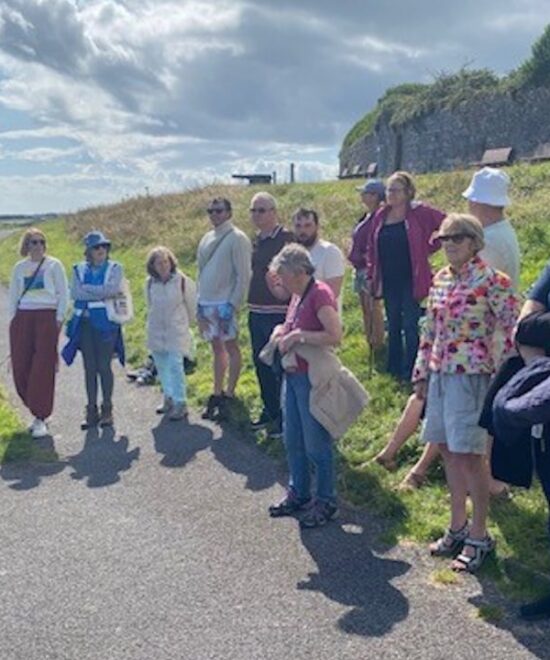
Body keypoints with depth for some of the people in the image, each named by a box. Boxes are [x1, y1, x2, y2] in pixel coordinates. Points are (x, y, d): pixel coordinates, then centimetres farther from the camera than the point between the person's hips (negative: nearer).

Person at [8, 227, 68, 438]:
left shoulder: (53, 265, 3)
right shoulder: (19, 267, 12)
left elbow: (63, 293, 2)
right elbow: (13, 296, 17)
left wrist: (59, 318, -6)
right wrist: (13, 320, 7)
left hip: (47, 317, -3)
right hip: (23, 318, 4)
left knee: (43, 368, -8)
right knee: (21, 367, -2)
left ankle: (40, 418, -5)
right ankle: (36, 410, 15)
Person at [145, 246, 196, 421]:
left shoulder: (183, 281, -11)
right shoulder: (150, 283, 1)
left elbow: (192, 305, 2)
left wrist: (185, 322, 12)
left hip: (176, 331, -5)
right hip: (156, 331, 5)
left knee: (175, 366, -12)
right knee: (161, 366, 11)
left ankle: (180, 404, -8)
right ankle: (168, 398, 26)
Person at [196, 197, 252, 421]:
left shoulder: (237, 238, -8)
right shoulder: (207, 239, 14)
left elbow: (243, 275, -12)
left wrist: (233, 305, -16)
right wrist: (200, 303, 13)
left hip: (225, 303, -7)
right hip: (207, 302, 7)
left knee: (231, 347, 0)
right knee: (217, 348, 13)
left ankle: (228, 395, 6)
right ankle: (217, 394, 20)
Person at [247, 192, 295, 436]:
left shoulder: (286, 239, -11)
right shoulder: (256, 240, 14)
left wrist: (284, 291, -24)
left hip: (278, 313, -8)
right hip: (256, 312, 8)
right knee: (261, 364, 16)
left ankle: (284, 416, 8)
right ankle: (269, 410, 30)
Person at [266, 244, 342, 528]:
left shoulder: (320, 294, -17)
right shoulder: (297, 296, 11)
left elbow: (335, 335, -27)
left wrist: (298, 335, -21)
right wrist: (281, 331, 7)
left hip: (312, 378, -9)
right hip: (293, 375, 9)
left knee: (316, 443, 1)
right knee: (292, 440, 17)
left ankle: (326, 502, 16)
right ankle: (298, 494, 32)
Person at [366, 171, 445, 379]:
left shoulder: (419, 213, -8)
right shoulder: (381, 216, 7)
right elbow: (372, 248, 13)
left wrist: (430, 247, -5)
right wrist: (371, 275, 7)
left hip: (411, 280, -5)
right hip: (389, 281, 5)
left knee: (410, 325, -3)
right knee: (393, 326, 14)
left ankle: (410, 370, 6)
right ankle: (394, 368, 24)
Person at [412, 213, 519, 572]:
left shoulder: (492, 280, -11)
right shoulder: (440, 279, 10)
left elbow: (513, 330, -12)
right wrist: (422, 373, 15)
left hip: (471, 376, -7)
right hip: (440, 375, 7)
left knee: (469, 455, -3)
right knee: (448, 451, 13)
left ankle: (479, 536, 12)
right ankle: (458, 527, 28)